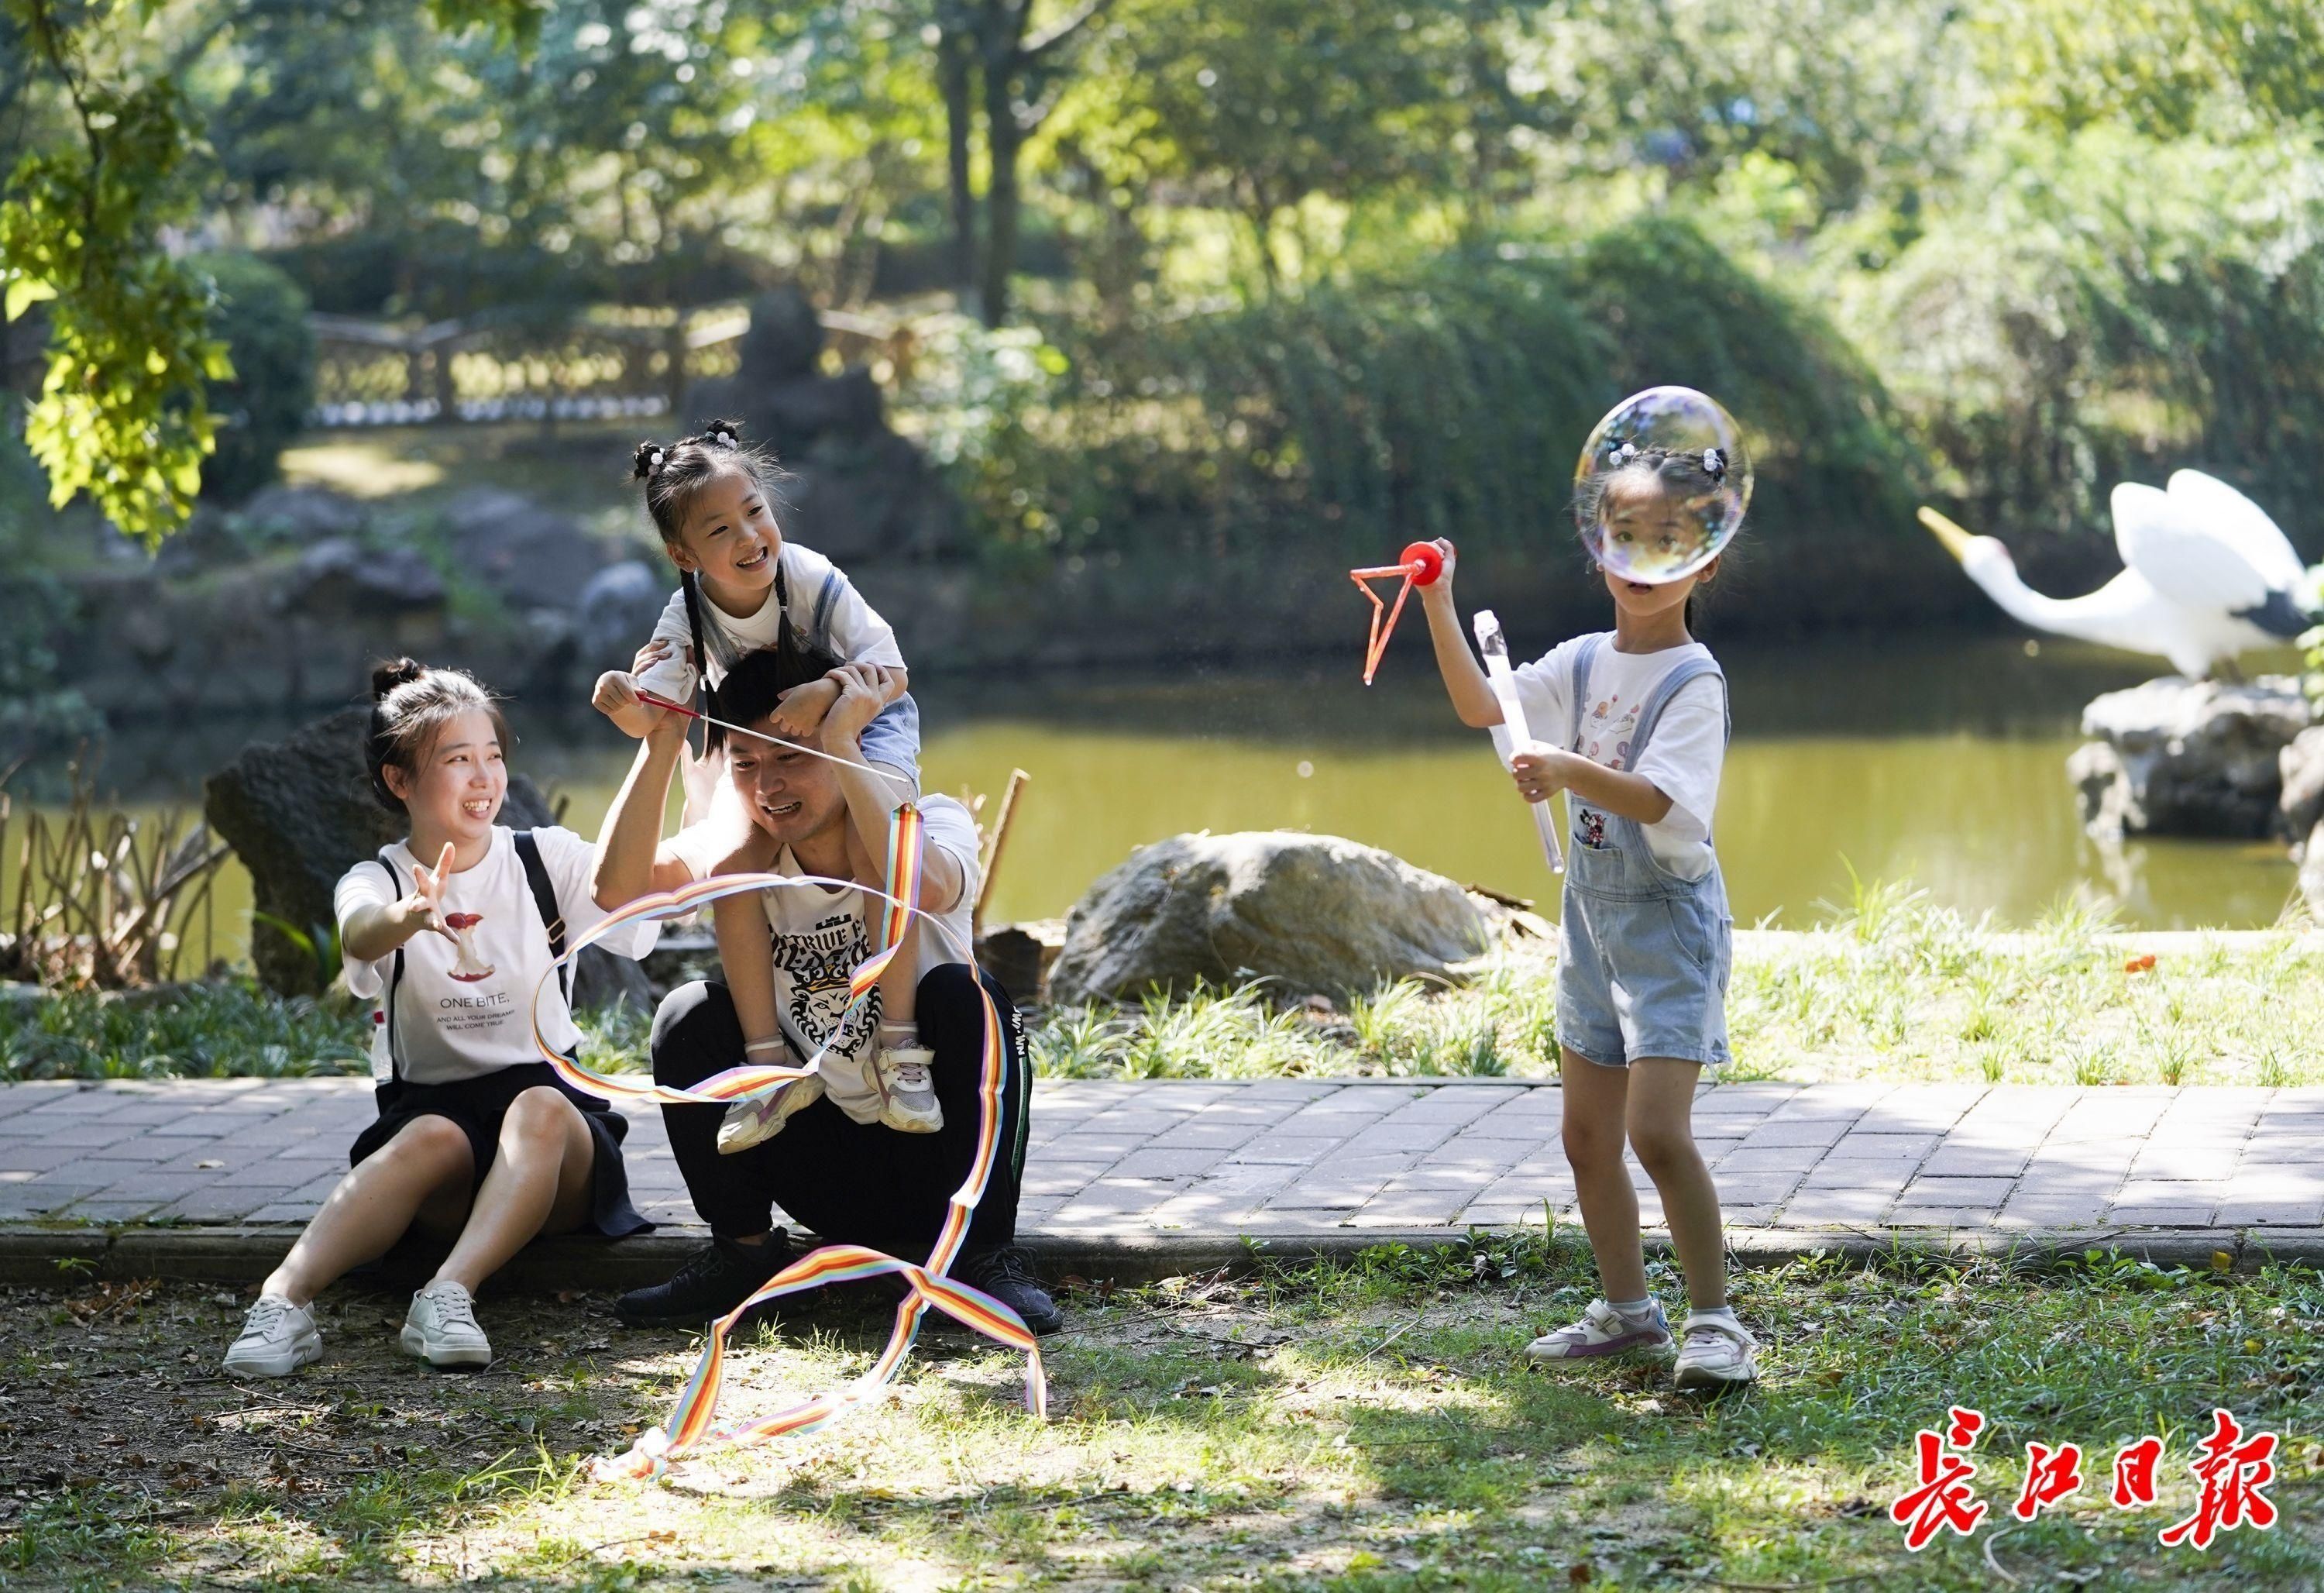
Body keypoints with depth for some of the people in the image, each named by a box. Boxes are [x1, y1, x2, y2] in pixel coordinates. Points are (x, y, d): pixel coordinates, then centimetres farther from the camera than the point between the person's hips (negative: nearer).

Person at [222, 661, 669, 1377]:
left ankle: (448, 1294, -48)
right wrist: (407, 917, -51)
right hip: (433, 1105, -1)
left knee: (539, 1109, -34)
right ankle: (282, 1299, -48)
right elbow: (360, 936, -25)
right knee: (434, 1139, -35)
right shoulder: (376, 882, 0)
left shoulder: (544, 860, 4)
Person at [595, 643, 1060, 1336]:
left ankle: (987, 1257, -16)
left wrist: (843, 744, -36)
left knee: (962, 994, -31)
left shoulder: (932, 822, -12)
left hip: (931, 1152, -3)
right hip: (832, 1170, 3)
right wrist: (661, 747, -27)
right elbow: (618, 886, -21)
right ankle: (742, 1252, -1)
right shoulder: (746, 854, -3)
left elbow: (927, 886, -40)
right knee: (690, 1015, -16)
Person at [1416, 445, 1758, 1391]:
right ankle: (1628, 1314, 25)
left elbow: (1656, 798, -27)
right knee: (1588, 1136, 12)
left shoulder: (1692, 682, -15)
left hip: (1668, 922, -8)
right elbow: (1482, 707, 1)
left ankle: (1715, 1321, -6)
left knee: (1657, 1131, -17)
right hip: (1593, 916, 8)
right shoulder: (1583, 664, 7)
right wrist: (1439, 608, -9)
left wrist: (1570, 770, -42)